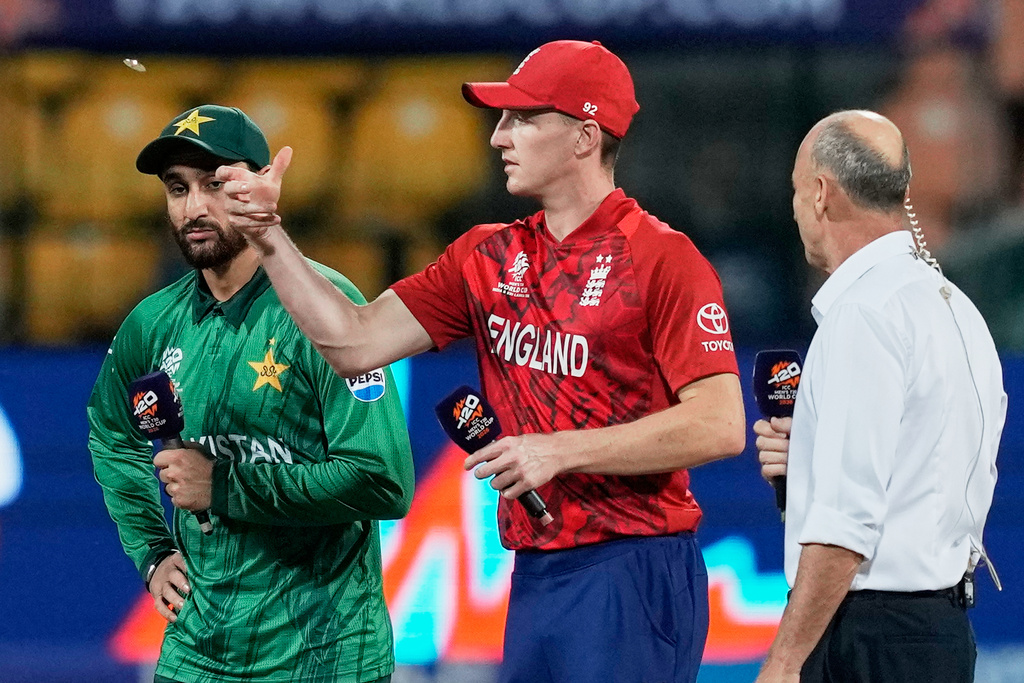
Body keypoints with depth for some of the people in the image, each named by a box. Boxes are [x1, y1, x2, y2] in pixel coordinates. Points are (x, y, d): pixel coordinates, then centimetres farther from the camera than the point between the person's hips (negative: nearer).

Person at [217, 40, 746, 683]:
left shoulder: (664, 259, -8)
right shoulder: (487, 257, 13)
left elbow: (720, 426, -15)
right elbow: (355, 343, 10)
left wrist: (558, 450, -15)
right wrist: (269, 235, 3)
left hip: (631, 576, -7)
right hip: (534, 575, 7)